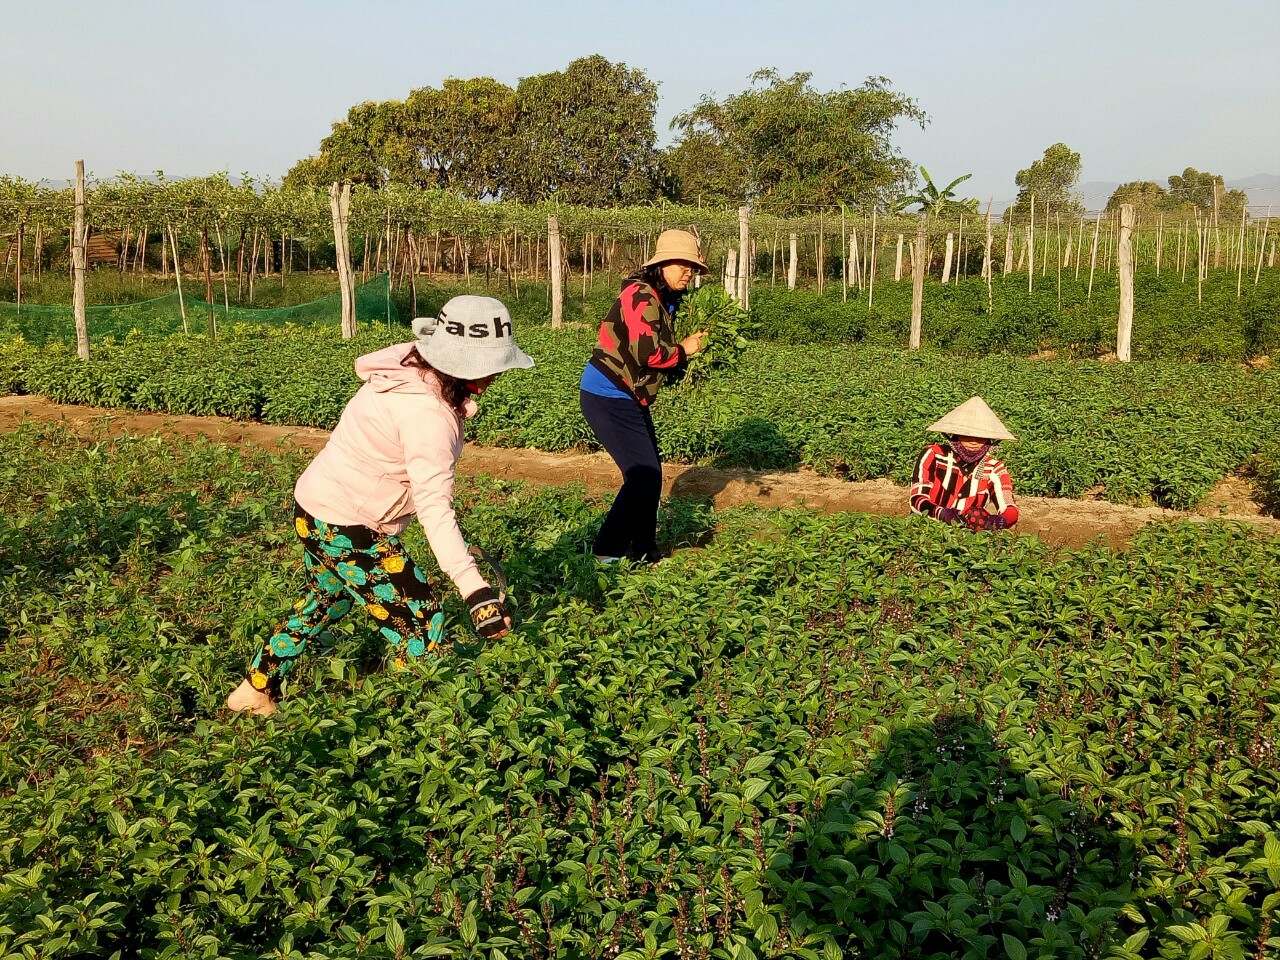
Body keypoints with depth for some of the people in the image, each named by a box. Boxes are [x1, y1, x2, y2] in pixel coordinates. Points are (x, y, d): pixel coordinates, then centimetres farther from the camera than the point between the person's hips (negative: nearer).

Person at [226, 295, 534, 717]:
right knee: (419, 626, -1)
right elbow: (435, 508, -36)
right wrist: (475, 591, -40)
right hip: (347, 528, -10)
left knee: (326, 602, 31)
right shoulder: (427, 414, -30)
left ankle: (255, 691, 45)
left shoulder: (411, 370, -3)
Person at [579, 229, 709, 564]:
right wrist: (683, 350, -10)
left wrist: (694, 345, -2)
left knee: (649, 473, 14)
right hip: (608, 398, -10)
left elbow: (660, 349, 14)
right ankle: (608, 551, 0)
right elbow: (647, 352, -26)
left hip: (629, 399, 10)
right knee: (644, 475, -10)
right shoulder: (641, 295, -17)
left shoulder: (665, 299, 13)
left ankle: (644, 553, 26)